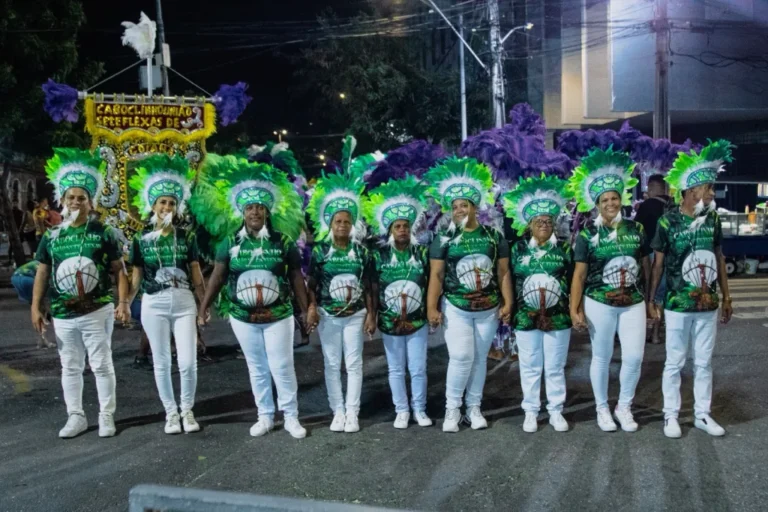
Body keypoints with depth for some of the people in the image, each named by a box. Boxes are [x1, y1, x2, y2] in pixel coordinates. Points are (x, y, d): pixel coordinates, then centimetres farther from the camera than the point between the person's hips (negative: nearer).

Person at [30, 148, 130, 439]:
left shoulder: (103, 234, -2)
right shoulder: (51, 237, 6)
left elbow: (119, 270, -2)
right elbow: (42, 273, 10)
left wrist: (123, 302, -11)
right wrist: (36, 307, 4)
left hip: (97, 311, -3)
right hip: (63, 315, 3)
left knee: (102, 365, 5)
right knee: (70, 367, 12)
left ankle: (106, 416, 17)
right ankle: (76, 417, 24)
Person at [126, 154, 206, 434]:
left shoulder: (186, 237, 4)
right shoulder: (141, 239, 3)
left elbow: (196, 274, 7)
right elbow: (136, 276, 7)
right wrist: (124, 304, -1)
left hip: (184, 303, 0)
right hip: (153, 304, 0)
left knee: (188, 362, -3)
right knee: (161, 362, 6)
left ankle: (187, 410, 17)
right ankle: (171, 412, 20)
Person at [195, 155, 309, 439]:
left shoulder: (283, 240, -4)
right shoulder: (230, 241, -1)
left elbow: (296, 277, -1)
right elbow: (217, 276, 1)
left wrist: (305, 309, -2)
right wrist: (203, 307, -2)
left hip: (278, 316, -2)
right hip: (242, 317, 2)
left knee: (282, 367, 2)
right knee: (257, 369, 13)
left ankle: (291, 417, 16)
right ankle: (265, 417, 25)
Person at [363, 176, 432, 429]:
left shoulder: (422, 253, -2)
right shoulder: (378, 255, -4)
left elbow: (431, 284, 3)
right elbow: (373, 289, -2)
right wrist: (372, 317, -6)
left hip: (417, 322, 0)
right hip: (389, 322, 0)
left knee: (418, 369, 6)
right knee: (396, 370, 10)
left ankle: (419, 409, 21)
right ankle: (401, 410, 23)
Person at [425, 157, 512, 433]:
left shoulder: (494, 236, 3)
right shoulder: (444, 238, -2)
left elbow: (503, 272, 4)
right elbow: (436, 275, -4)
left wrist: (507, 303, -2)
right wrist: (432, 307, -9)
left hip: (488, 309, 2)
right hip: (455, 308, -2)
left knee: (479, 359, 10)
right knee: (461, 357, -10)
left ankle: (474, 408, 22)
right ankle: (452, 408, 5)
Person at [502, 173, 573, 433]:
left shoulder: (564, 249, 3)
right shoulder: (518, 249, 2)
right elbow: (511, 281, 5)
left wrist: (573, 310, 0)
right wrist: (511, 309, 1)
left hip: (558, 317, 0)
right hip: (526, 318, 0)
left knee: (555, 367, 8)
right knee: (530, 367, 8)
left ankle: (556, 411, 20)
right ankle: (531, 412, 19)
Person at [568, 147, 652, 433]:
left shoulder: (636, 230, 3)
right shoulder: (588, 235, -5)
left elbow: (646, 267, 10)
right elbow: (579, 275, -5)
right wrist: (574, 309, -10)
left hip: (634, 304, 2)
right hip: (599, 304, -2)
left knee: (634, 357, 0)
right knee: (601, 358, 9)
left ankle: (624, 407, 22)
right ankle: (602, 409, 26)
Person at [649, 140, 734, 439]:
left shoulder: (712, 219, 2)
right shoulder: (668, 221, -10)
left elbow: (719, 259, 9)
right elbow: (658, 263, -5)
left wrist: (726, 298, 10)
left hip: (708, 305, 4)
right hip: (678, 305, -4)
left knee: (704, 362, 13)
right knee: (675, 363, 6)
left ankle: (703, 414, 25)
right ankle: (671, 415, 18)